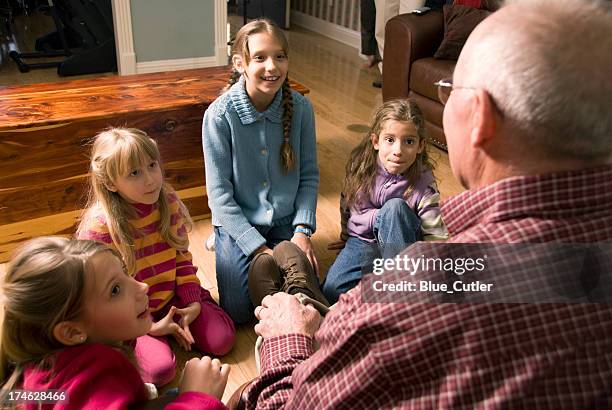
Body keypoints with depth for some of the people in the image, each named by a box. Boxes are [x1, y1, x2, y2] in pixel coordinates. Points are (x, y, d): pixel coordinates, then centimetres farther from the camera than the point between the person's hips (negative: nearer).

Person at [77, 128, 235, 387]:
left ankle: (173, 325, 14)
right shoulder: (98, 227, -22)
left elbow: (182, 255, 3)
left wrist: (192, 302, -6)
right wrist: (149, 326, -16)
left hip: (172, 295, 5)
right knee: (160, 370, -24)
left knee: (222, 341, -9)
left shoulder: (168, 202, -8)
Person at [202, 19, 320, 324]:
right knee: (239, 312, -7)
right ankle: (224, 245, 20)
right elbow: (219, 191, -15)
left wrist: (302, 229, -13)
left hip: (286, 222, 3)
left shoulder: (300, 108, -11)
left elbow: (309, 175, -1)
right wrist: (258, 247, -18)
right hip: (238, 222, -2)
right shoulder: (220, 114, -18)